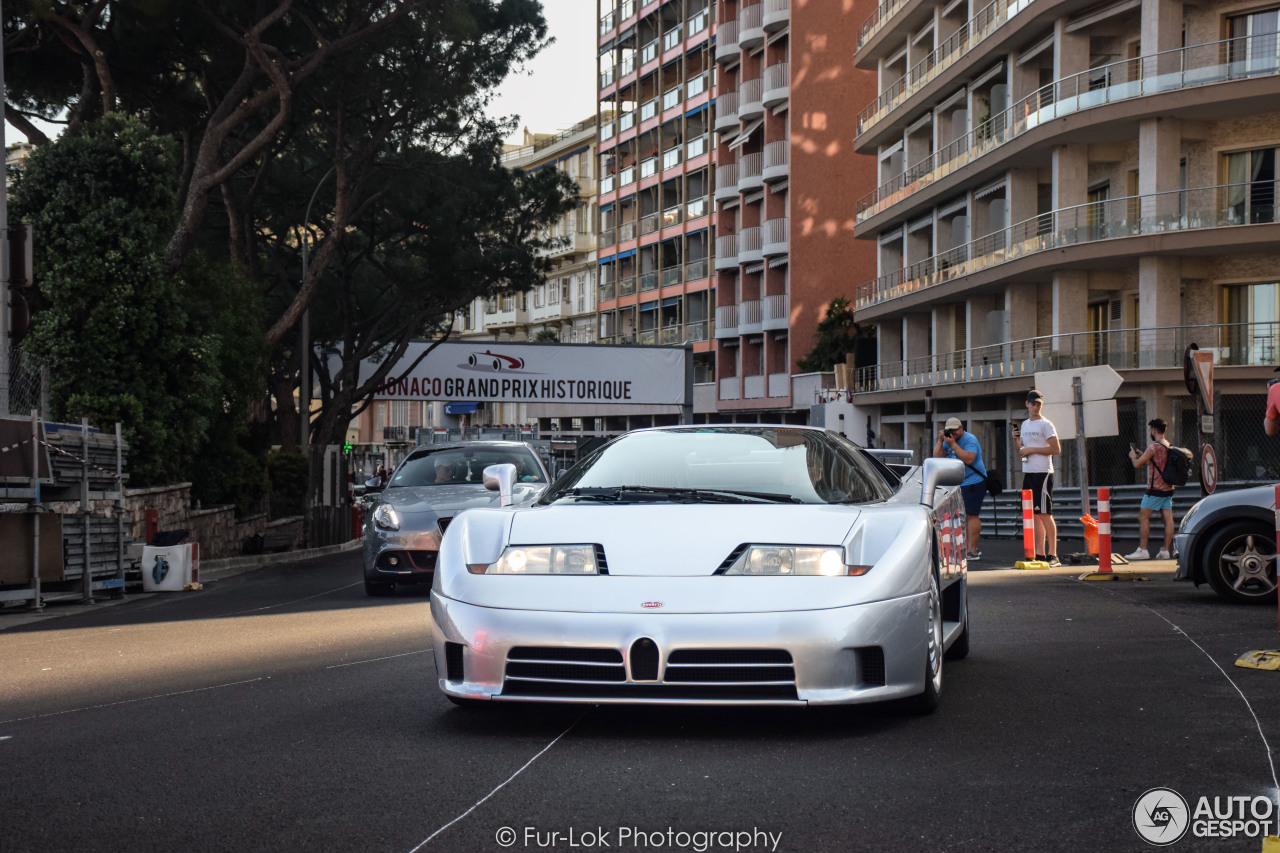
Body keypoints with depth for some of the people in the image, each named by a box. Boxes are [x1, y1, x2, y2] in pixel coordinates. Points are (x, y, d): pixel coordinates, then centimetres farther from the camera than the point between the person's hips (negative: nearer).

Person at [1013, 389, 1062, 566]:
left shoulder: (1045, 424, -7)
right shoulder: (1024, 425, 16)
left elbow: (1056, 449, -15)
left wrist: (1032, 449, -15)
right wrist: (1015, 439, 4)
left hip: (1042, 473, -8)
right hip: (1027, 472, 8)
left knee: (1045, 513, -9)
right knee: (1035, 514, 9)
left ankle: (1053, 555, -7)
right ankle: (1040, 554, 13)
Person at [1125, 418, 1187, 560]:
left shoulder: (1154, 447, -14)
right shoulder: (1170, 447, 13)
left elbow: (1137, 464, -11)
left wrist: (1133, 456, 10)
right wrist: (1141, 456, 22)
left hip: (1155, 489, -8)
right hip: (1168, 489, 8)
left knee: (1143, 517, -3)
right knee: (1168, 519, 4)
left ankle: (1142, 550, -6)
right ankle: (1166, 550, 4)